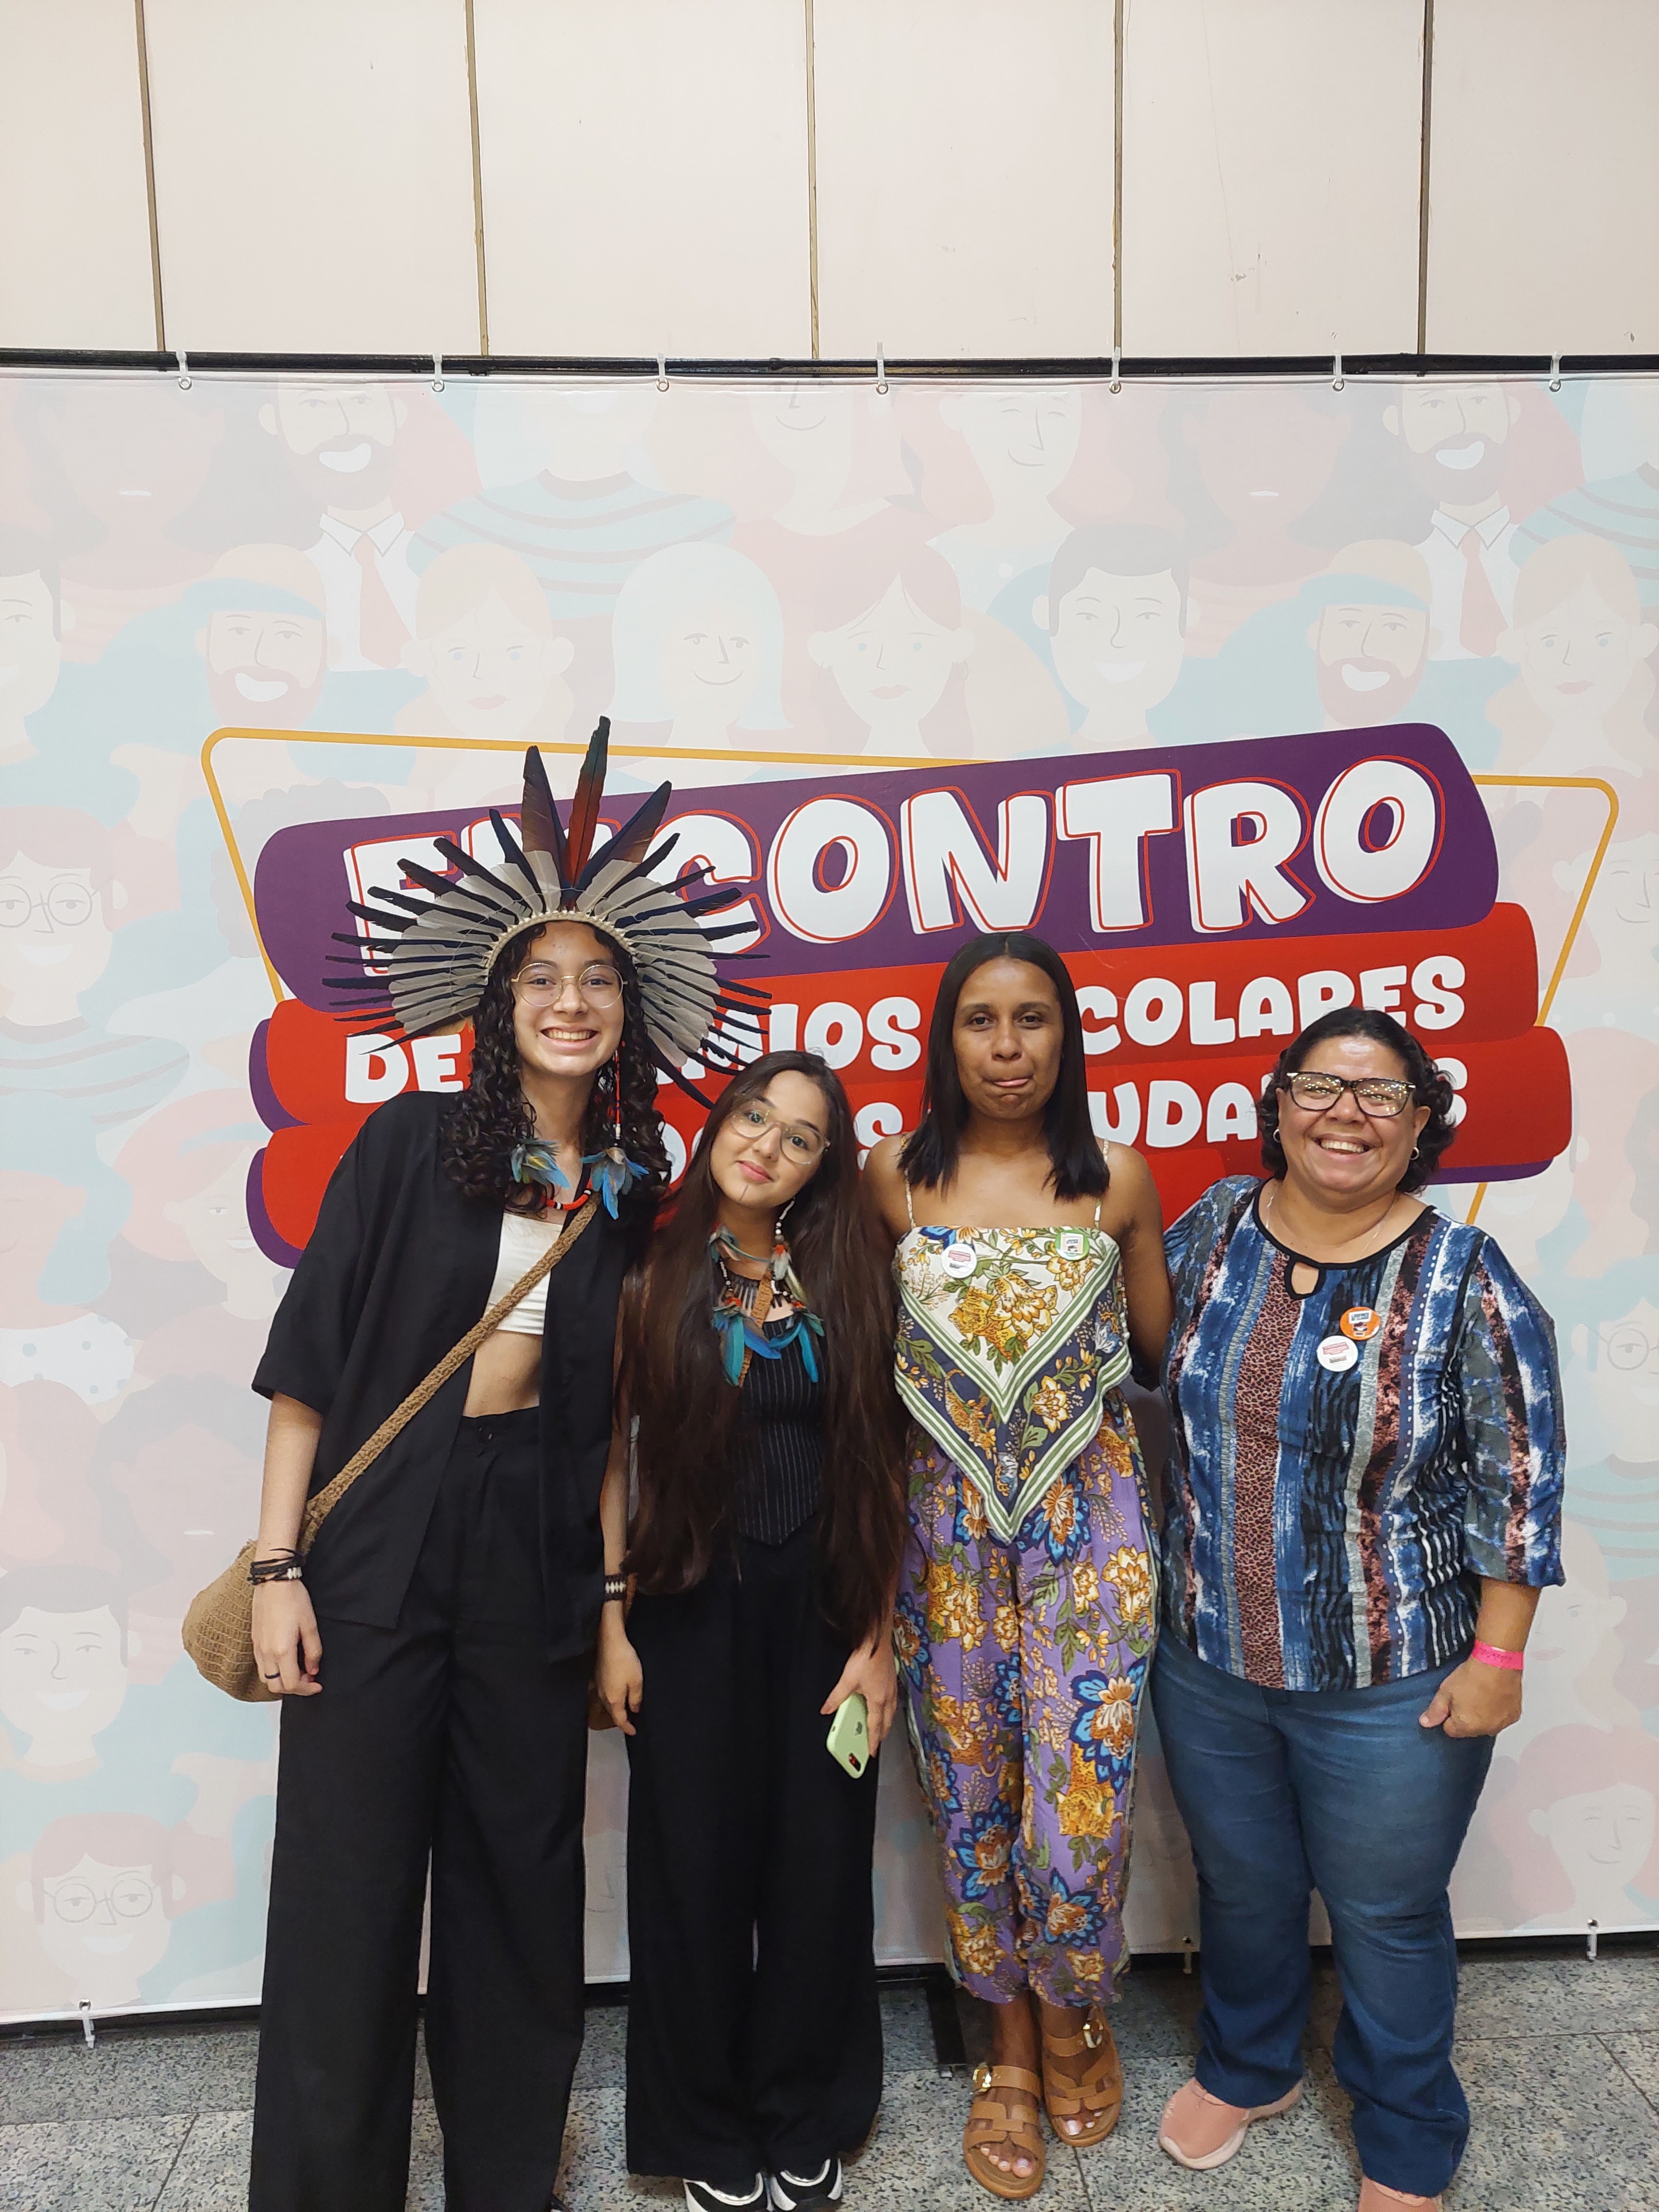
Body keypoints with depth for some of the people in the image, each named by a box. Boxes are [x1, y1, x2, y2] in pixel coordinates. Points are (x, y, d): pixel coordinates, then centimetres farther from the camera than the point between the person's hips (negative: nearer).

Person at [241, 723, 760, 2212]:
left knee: (522, 1877, 14)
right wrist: (278, 1564, -8)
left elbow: (612, 1410, 9)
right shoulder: (412, 1143, -5)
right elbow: (309, 1357, -5)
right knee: (346, 1881, 7)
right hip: (379, 1532, -2)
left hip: (536, 1546, 3)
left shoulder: (634, 1189, 4)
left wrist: (613, 1592, 6)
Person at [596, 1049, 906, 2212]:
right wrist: (611, 1624, -5)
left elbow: (878, 1469, 0)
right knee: (696, 1866, 10)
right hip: (691, 1607, -1)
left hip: (821, 1605, 1)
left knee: (820, 1867, 11)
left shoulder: (844, 1278, 0)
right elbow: (611, 1454, -2)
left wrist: (879, 1637, -3)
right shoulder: (654, 1274, -4)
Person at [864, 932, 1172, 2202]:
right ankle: (1011, 2047, 39)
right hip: (945, 1524, 1)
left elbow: (1160, 1346, 8)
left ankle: (1071, 2017, 35)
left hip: (1087, 1520, -1)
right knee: (970, 1796, 13)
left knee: (1083, 1803, 1)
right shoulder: (895, 1176, -3)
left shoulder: (1119, 1178, -3)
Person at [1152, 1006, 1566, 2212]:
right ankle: (1248, 2067, 52)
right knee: (1241, 1886, 24)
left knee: (1387, 1915, 17)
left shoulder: (1464, 1279, -15)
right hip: (1209, 1663, 3)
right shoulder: (1211, 1229, -5)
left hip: (1395, 1685, -3)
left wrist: (1498, 1659, -10)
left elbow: (1519, 1482, -11)